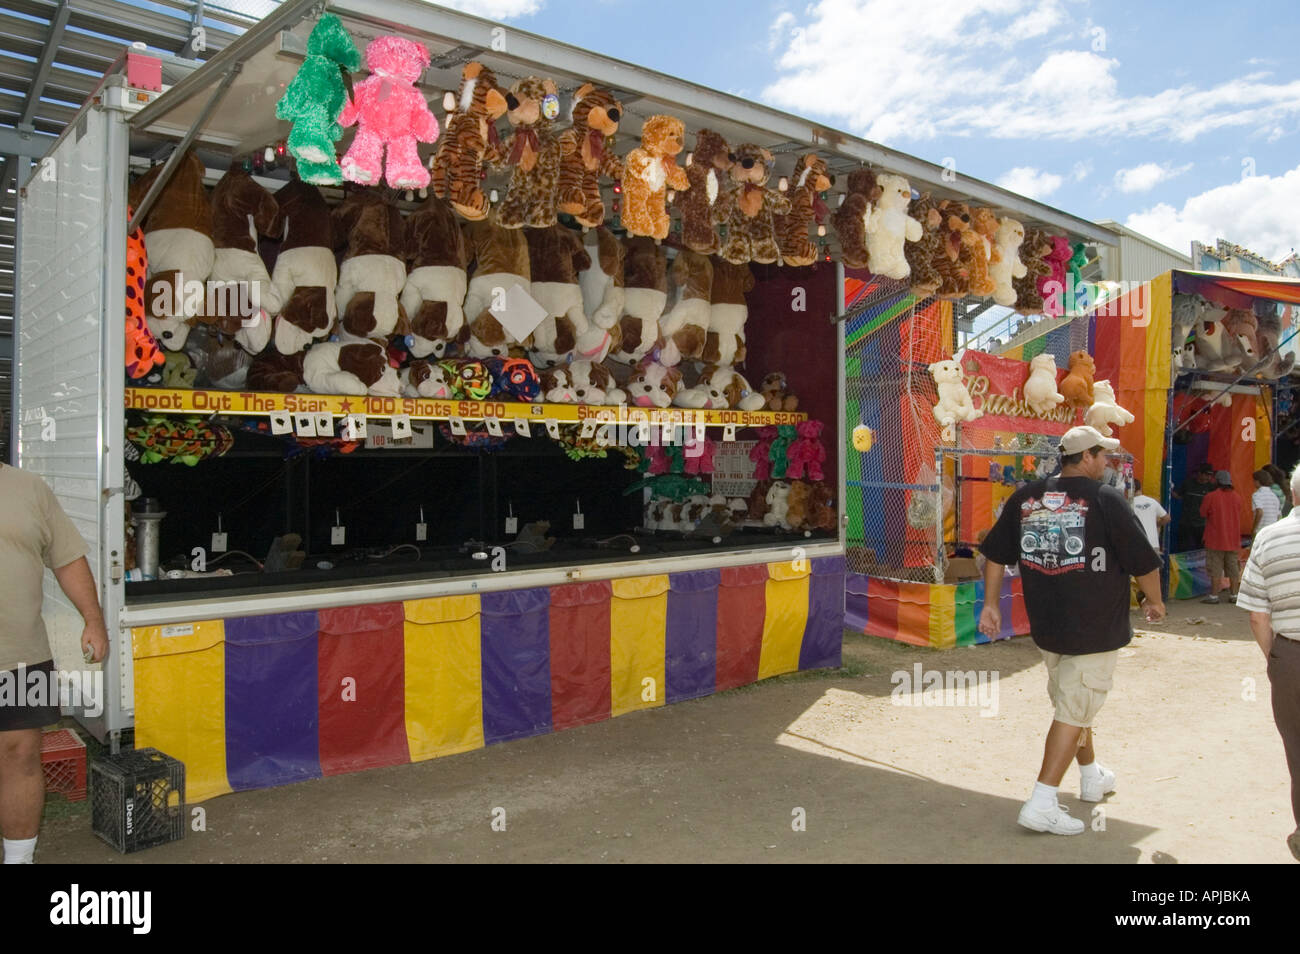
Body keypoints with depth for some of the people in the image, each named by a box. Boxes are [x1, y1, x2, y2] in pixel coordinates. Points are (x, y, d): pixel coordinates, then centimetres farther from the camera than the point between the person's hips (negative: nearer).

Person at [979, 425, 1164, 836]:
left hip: (1046, 627, 6)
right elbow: (1144, 562, -8)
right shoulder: (1105, 499, -12)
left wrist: (991, 602, 14)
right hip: (1095, 629, -6)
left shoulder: (1025, 497, 3)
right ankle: (1042, 805, -3)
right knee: (1074, 712, -1)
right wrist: (1156, 602, 9)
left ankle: (1092, 778, 42)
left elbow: (995, 554, 7)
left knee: (1073, 703, 23)